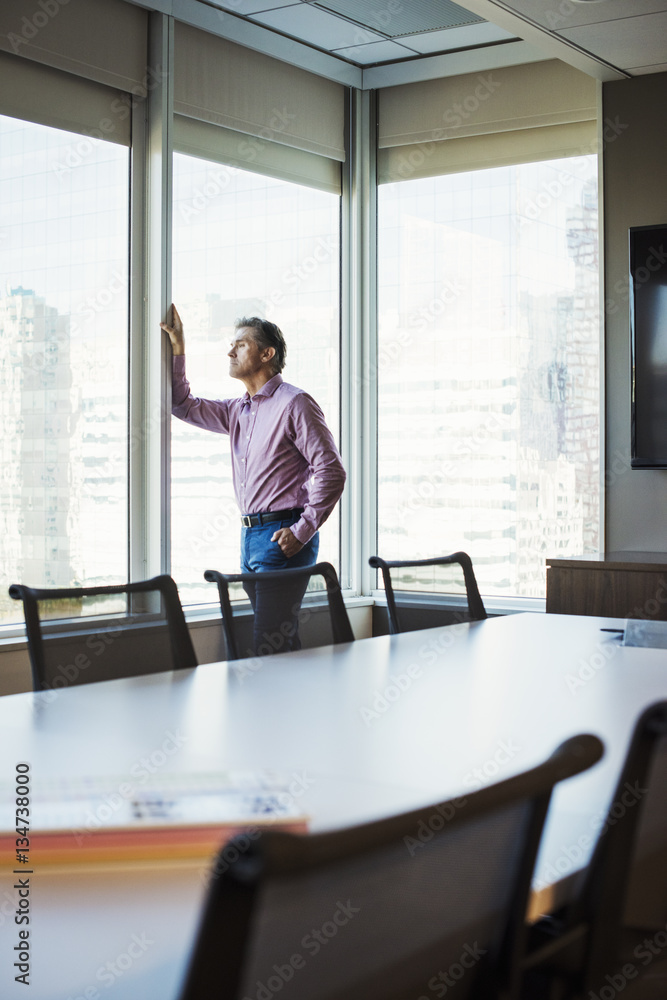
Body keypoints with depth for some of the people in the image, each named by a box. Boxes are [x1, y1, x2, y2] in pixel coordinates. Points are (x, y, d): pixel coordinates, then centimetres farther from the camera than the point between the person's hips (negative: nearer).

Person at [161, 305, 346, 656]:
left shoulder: (294, 403, -8)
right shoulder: (237, 410, 17)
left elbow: (331, 472, -12)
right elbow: (184, 406, 27)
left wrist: (301, 532, -16)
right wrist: (177, 352, 16)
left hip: (282, 537, -8)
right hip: (250, 535, 8)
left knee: (270, 643, -11)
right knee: (279, 639, 12)